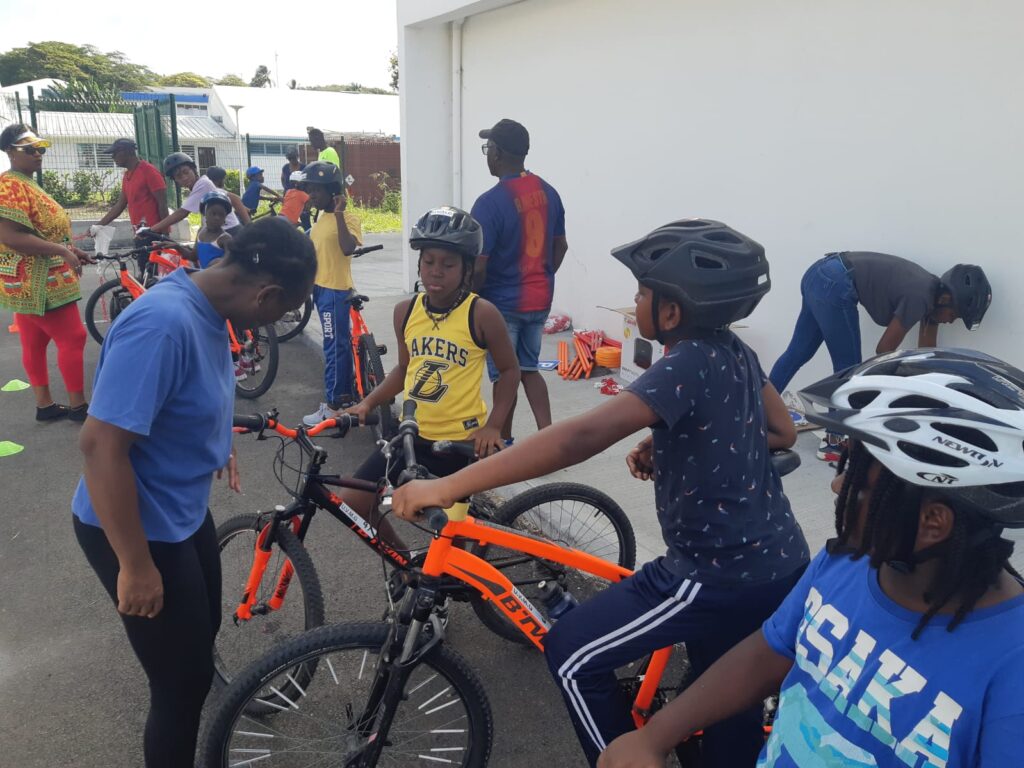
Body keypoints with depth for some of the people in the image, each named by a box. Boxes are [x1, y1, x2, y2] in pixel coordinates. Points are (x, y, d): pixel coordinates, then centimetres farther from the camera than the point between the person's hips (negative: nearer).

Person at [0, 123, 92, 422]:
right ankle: (78, 405, 3)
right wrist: (62, 251, -24)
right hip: (37, 282, -10)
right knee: (73, 338, -5)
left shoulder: (26, 184, 16)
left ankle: (44, 405, 20)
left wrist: (71, 251, 17)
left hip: (34, 281, 10)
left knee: (34, 343, 13)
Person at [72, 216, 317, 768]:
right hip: (136, 528, -9)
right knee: (183, 677, 6)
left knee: (202, 632, 29)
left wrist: (216, 447, 24)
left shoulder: (204, 307, -2)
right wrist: (136, 566, -26)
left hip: (183, 512, 9)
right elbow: (101, 444, -32)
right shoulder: (162, 323, -32)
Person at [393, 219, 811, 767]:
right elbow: (782, 431, 17)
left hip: (720, 576, -9)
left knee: (572, 656, 1)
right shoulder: (734, 351, 3)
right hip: (781, 565, 9)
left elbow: (581, 437, -37)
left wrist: (448, 486, -37)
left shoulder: (685, 368, -24)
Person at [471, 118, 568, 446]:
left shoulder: (490, 202, -20)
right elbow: (560, 246, 12)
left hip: (503, 303, -6)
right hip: (540, 300, 6)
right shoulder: (548, 192, 2)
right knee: (529, 368, 19)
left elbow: (478, 266, -20)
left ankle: (504, 443, 20)